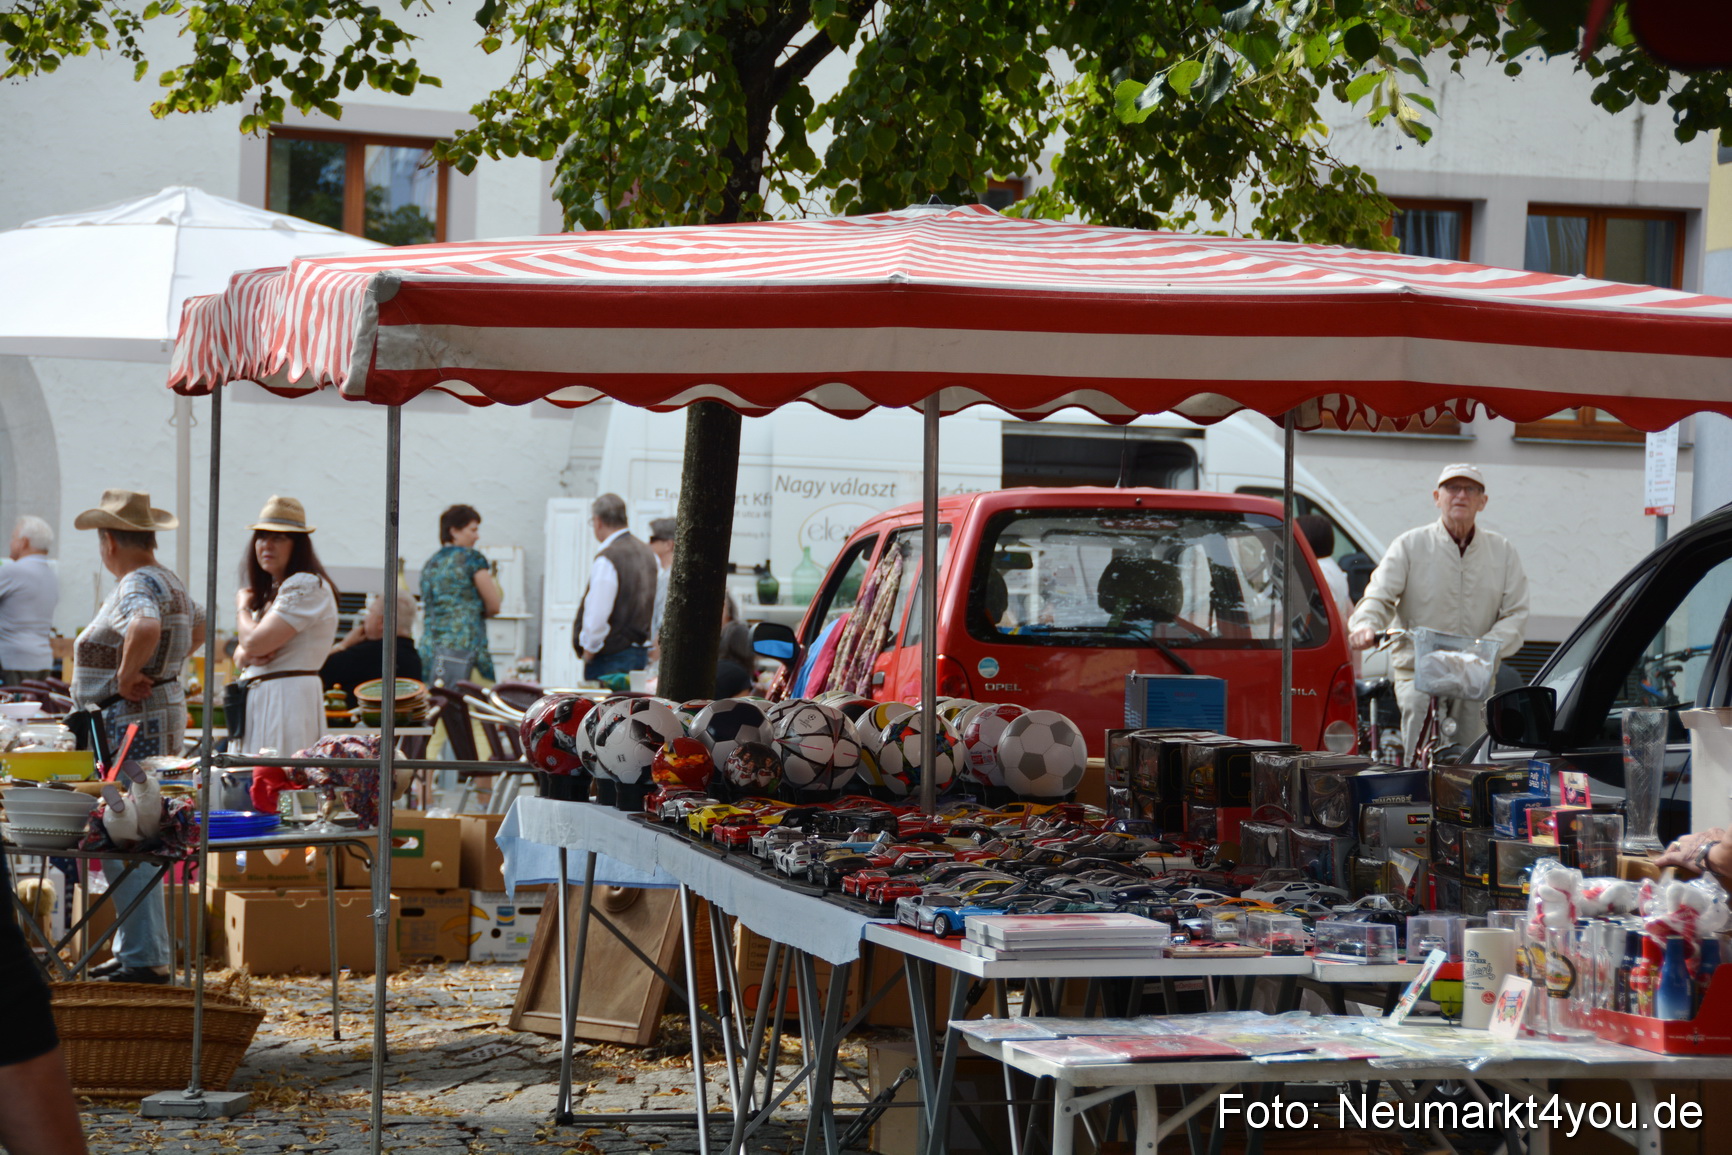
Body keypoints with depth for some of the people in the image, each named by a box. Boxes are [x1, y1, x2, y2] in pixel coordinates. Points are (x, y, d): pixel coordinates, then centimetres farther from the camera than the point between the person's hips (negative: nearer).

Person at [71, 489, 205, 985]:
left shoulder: (136, 587, -16)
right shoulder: (168, 582, 15)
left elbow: (146, 629, -38)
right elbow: (199, 626, 34)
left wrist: (126, 677, -24)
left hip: (133, 727, -10)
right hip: (161, 714, 10)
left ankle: (145, 959, -9)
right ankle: (135, 949, 21)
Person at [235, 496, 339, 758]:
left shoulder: (307, 586, -11)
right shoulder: (271, 591, 20)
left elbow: (255, 641, -19)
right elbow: (241, 653, 18)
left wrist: (242, 607, 2)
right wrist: (248, 656, -7)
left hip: (288, 699, -9)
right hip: (258, 698, 9)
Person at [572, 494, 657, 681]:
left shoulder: (607, 559, -16)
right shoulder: (648, 554, 10)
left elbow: (597, 614, -20)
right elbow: (655, 610, 14)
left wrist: (589, 650, -7)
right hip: (642, 650, 8)